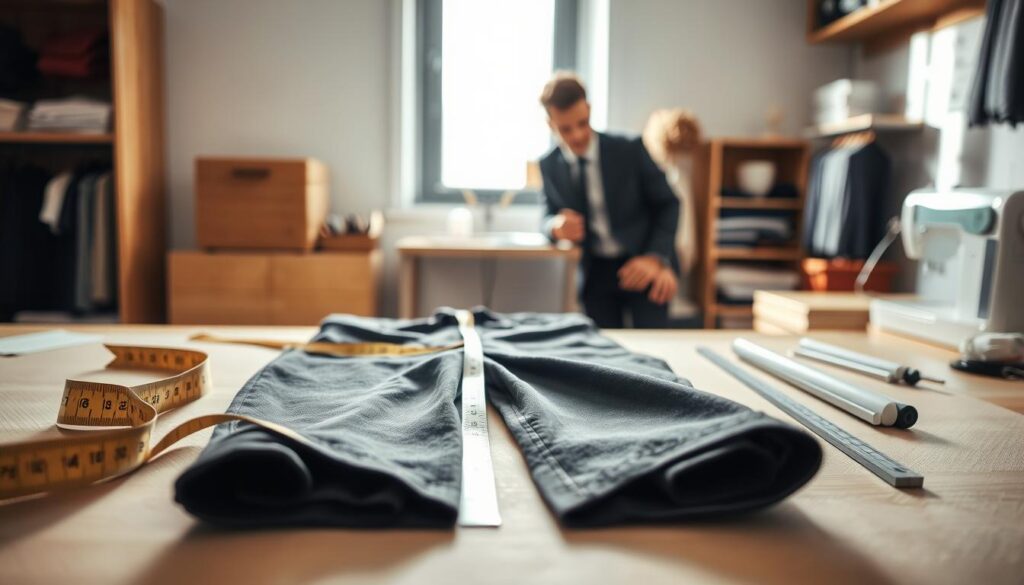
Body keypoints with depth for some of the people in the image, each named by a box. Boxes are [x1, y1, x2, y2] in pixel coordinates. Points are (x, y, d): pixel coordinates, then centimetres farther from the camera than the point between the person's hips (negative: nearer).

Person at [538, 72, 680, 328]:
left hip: (642, 266, -2)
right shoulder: (549, 165, -1)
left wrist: (656, 259, -17)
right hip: (596, 274, 2)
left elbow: (668, 204, -3)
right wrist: (556, 226, -20)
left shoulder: (630, 150, -9)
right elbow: (549, 215, 7)